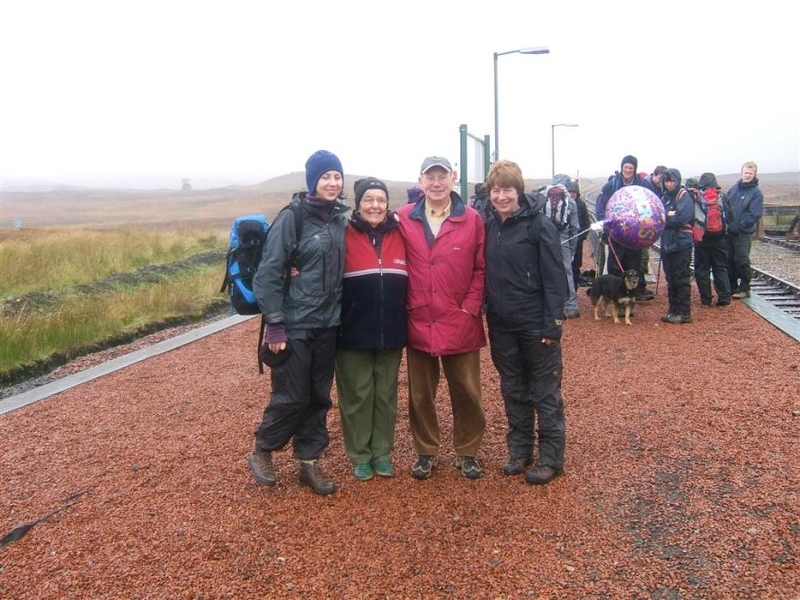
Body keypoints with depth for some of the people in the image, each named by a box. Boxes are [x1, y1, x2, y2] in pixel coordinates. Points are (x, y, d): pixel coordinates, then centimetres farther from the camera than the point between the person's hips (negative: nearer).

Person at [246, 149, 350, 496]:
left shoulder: (341, 220, 8)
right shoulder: (291, 218, -10)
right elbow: (268, 273, -12)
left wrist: (341, 315, 10)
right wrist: (274, 324, -15)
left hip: (328, 326, 6)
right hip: (295, 326, -5)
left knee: (319, 398, 11)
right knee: (291, 397, 0)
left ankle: (309, 462, 25)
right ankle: (262, 452, 24)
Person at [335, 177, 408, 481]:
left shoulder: (399, 236, 4)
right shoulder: (345, 237, -6)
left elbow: (411, 282, 10)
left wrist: (406, 322, 5)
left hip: (391, 333, 3)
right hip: (354, 334, -3)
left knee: (386, 395, 12)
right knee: (357, 396, 7)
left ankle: (382, 453, 27)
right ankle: (360, 456, 22)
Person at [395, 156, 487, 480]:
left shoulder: (472, 219, -1)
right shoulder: (403, 218, 0)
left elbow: (481, 268, 1)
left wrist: (470, 307, -6)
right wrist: (405, 306, -1)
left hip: (461, 323, 0)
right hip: (418, 323, 1)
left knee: (467, 391, 9)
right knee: (420, 393, 12)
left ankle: (467, 451, 27)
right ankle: (426, 451, 29)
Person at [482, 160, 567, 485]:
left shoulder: (539, 225, -10)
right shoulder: (490, 227, 7)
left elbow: (555, 277, -12)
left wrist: (553, 324, -16)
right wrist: (489, 316, 7)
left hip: (535, 324, -6)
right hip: (502, 326, 6)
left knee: (545, 393, 6)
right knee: (513, 391, 15)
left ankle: (550, 458, 17)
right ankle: (519, 451, 28)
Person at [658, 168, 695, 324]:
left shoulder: (684, 196, -6)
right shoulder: (664, 197, 14)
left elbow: (682, 217, -18)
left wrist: (664, 217, -7)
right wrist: (669, 215, -9)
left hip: (681, 244, -6)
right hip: (666, 243, 6)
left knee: (682, 279, -2)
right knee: (670, 280, 11)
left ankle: (684, 313, 3)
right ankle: (673, 311, 19)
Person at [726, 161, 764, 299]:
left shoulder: (756, 192, -7)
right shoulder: (734, 188, 9)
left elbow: (755, 214, -14)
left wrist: (740, 226, -16)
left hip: (744, 234, -6)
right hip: (730, 231, 6)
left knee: (742, 261, -4)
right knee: (729, 261, 11)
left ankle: (744, 289, 7)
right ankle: (732, 288, 22)